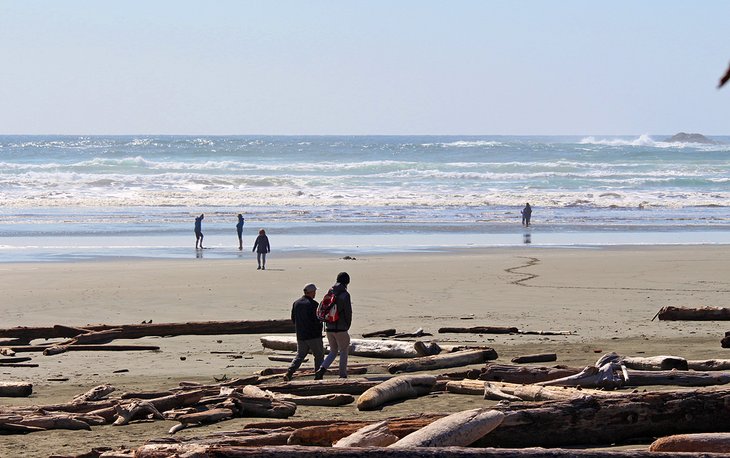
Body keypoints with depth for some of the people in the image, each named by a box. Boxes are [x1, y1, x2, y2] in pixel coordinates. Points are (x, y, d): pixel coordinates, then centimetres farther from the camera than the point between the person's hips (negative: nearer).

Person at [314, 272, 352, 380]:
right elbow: (348, 312, -12)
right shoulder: (345, 295, -13)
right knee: (344, 352, 10)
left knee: (333, 351, 16)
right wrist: (347, 326, 3)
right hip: (341, 328, -6)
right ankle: (343, 376, 11)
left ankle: (321, 369, -5)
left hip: (329, 328, 6)